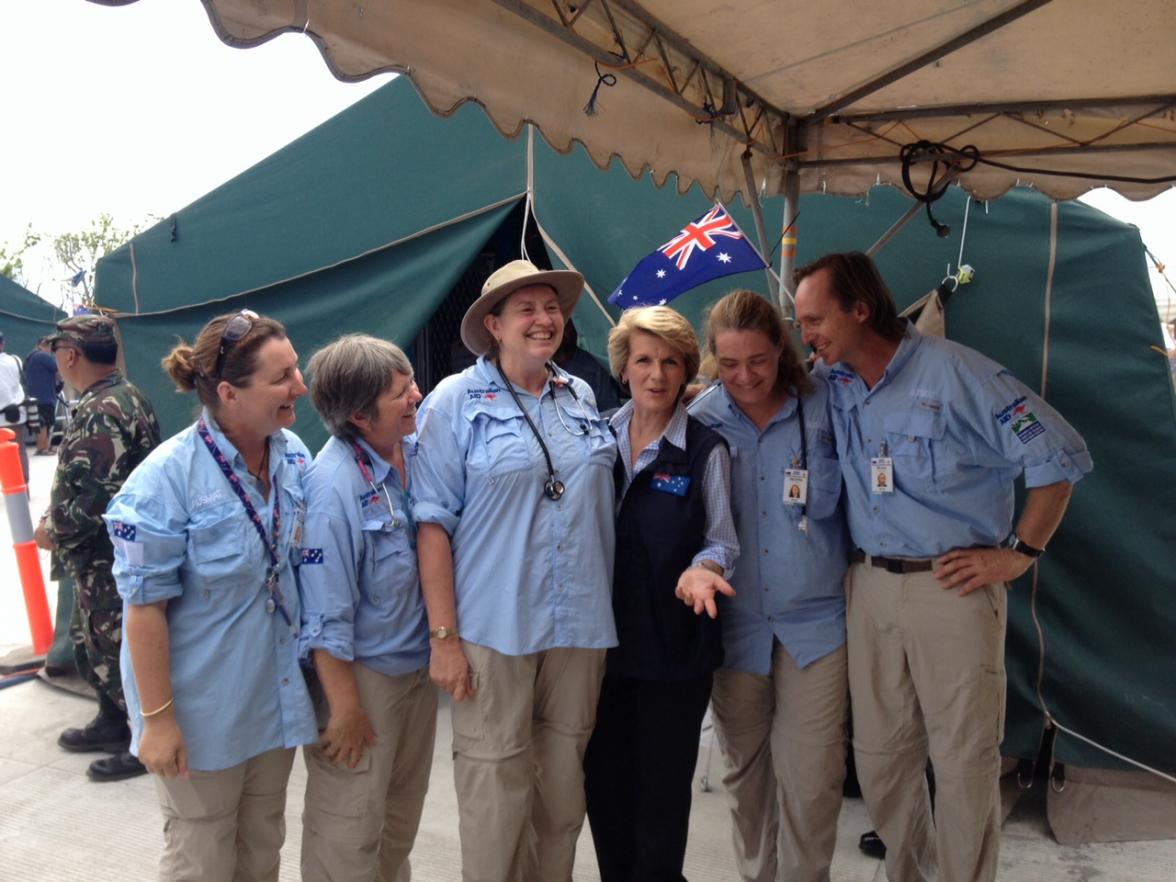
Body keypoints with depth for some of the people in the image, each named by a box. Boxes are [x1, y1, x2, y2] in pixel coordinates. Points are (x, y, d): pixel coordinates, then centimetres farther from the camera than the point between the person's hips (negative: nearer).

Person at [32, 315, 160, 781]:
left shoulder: (101, 412, -23)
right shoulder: (123, 397, 10)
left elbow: (99, 497, -29)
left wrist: (54, 530, -13)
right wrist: (60, 521, 13)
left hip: (109, 558, -10)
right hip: (103, 556, 10)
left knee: (118, 650, 3)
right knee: (89, 641, 23)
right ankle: (112, 723, 38)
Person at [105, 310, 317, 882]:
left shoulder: (294, 455, -4)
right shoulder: (168, 478, -22)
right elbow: (145, 607, -18)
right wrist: (156, 718, -16)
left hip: (277, 694, 5)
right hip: (203, 706, -5)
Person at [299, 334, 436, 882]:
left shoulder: (417, 449, -7)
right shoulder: (334, 486, -25)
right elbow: (325, 616, -21)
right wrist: (345, 707, -15)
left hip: (419, 663, 7)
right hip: (362, 673, -7)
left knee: (402, 815, 25)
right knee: (349, 829, 11)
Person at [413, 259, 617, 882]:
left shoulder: (582, 398, 9)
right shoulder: (457, 401, -5)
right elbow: (433, 521, -8)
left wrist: (609, 613, 12)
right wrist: (443, 636, -12)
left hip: (581, 623, 5)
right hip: (494, 627, -4)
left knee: (565, 781, 16)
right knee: (495, 784, 5)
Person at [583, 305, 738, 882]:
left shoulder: (705, 450, -6)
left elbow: (723, 540, -1)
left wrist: (702, 569, -21)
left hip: (674, 642, -3)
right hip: (604, 637, 3)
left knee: (662, 786, 9)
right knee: (604, 781, 14)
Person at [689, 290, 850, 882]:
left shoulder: (823, 409, -5)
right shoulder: (699, 422, -3)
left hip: (814, 621, -1)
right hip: (734, 624, 2)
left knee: (810, 778, 1)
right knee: (744, 771, 16)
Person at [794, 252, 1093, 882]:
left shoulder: (955, 371, -10)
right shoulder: (829, 383, 5)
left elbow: (1058, 456, -8)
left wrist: (1019, 554, -8)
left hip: (953, 588, -5)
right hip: (869, 587, 5)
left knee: (964, 761, 3)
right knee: (879, 756, 13)